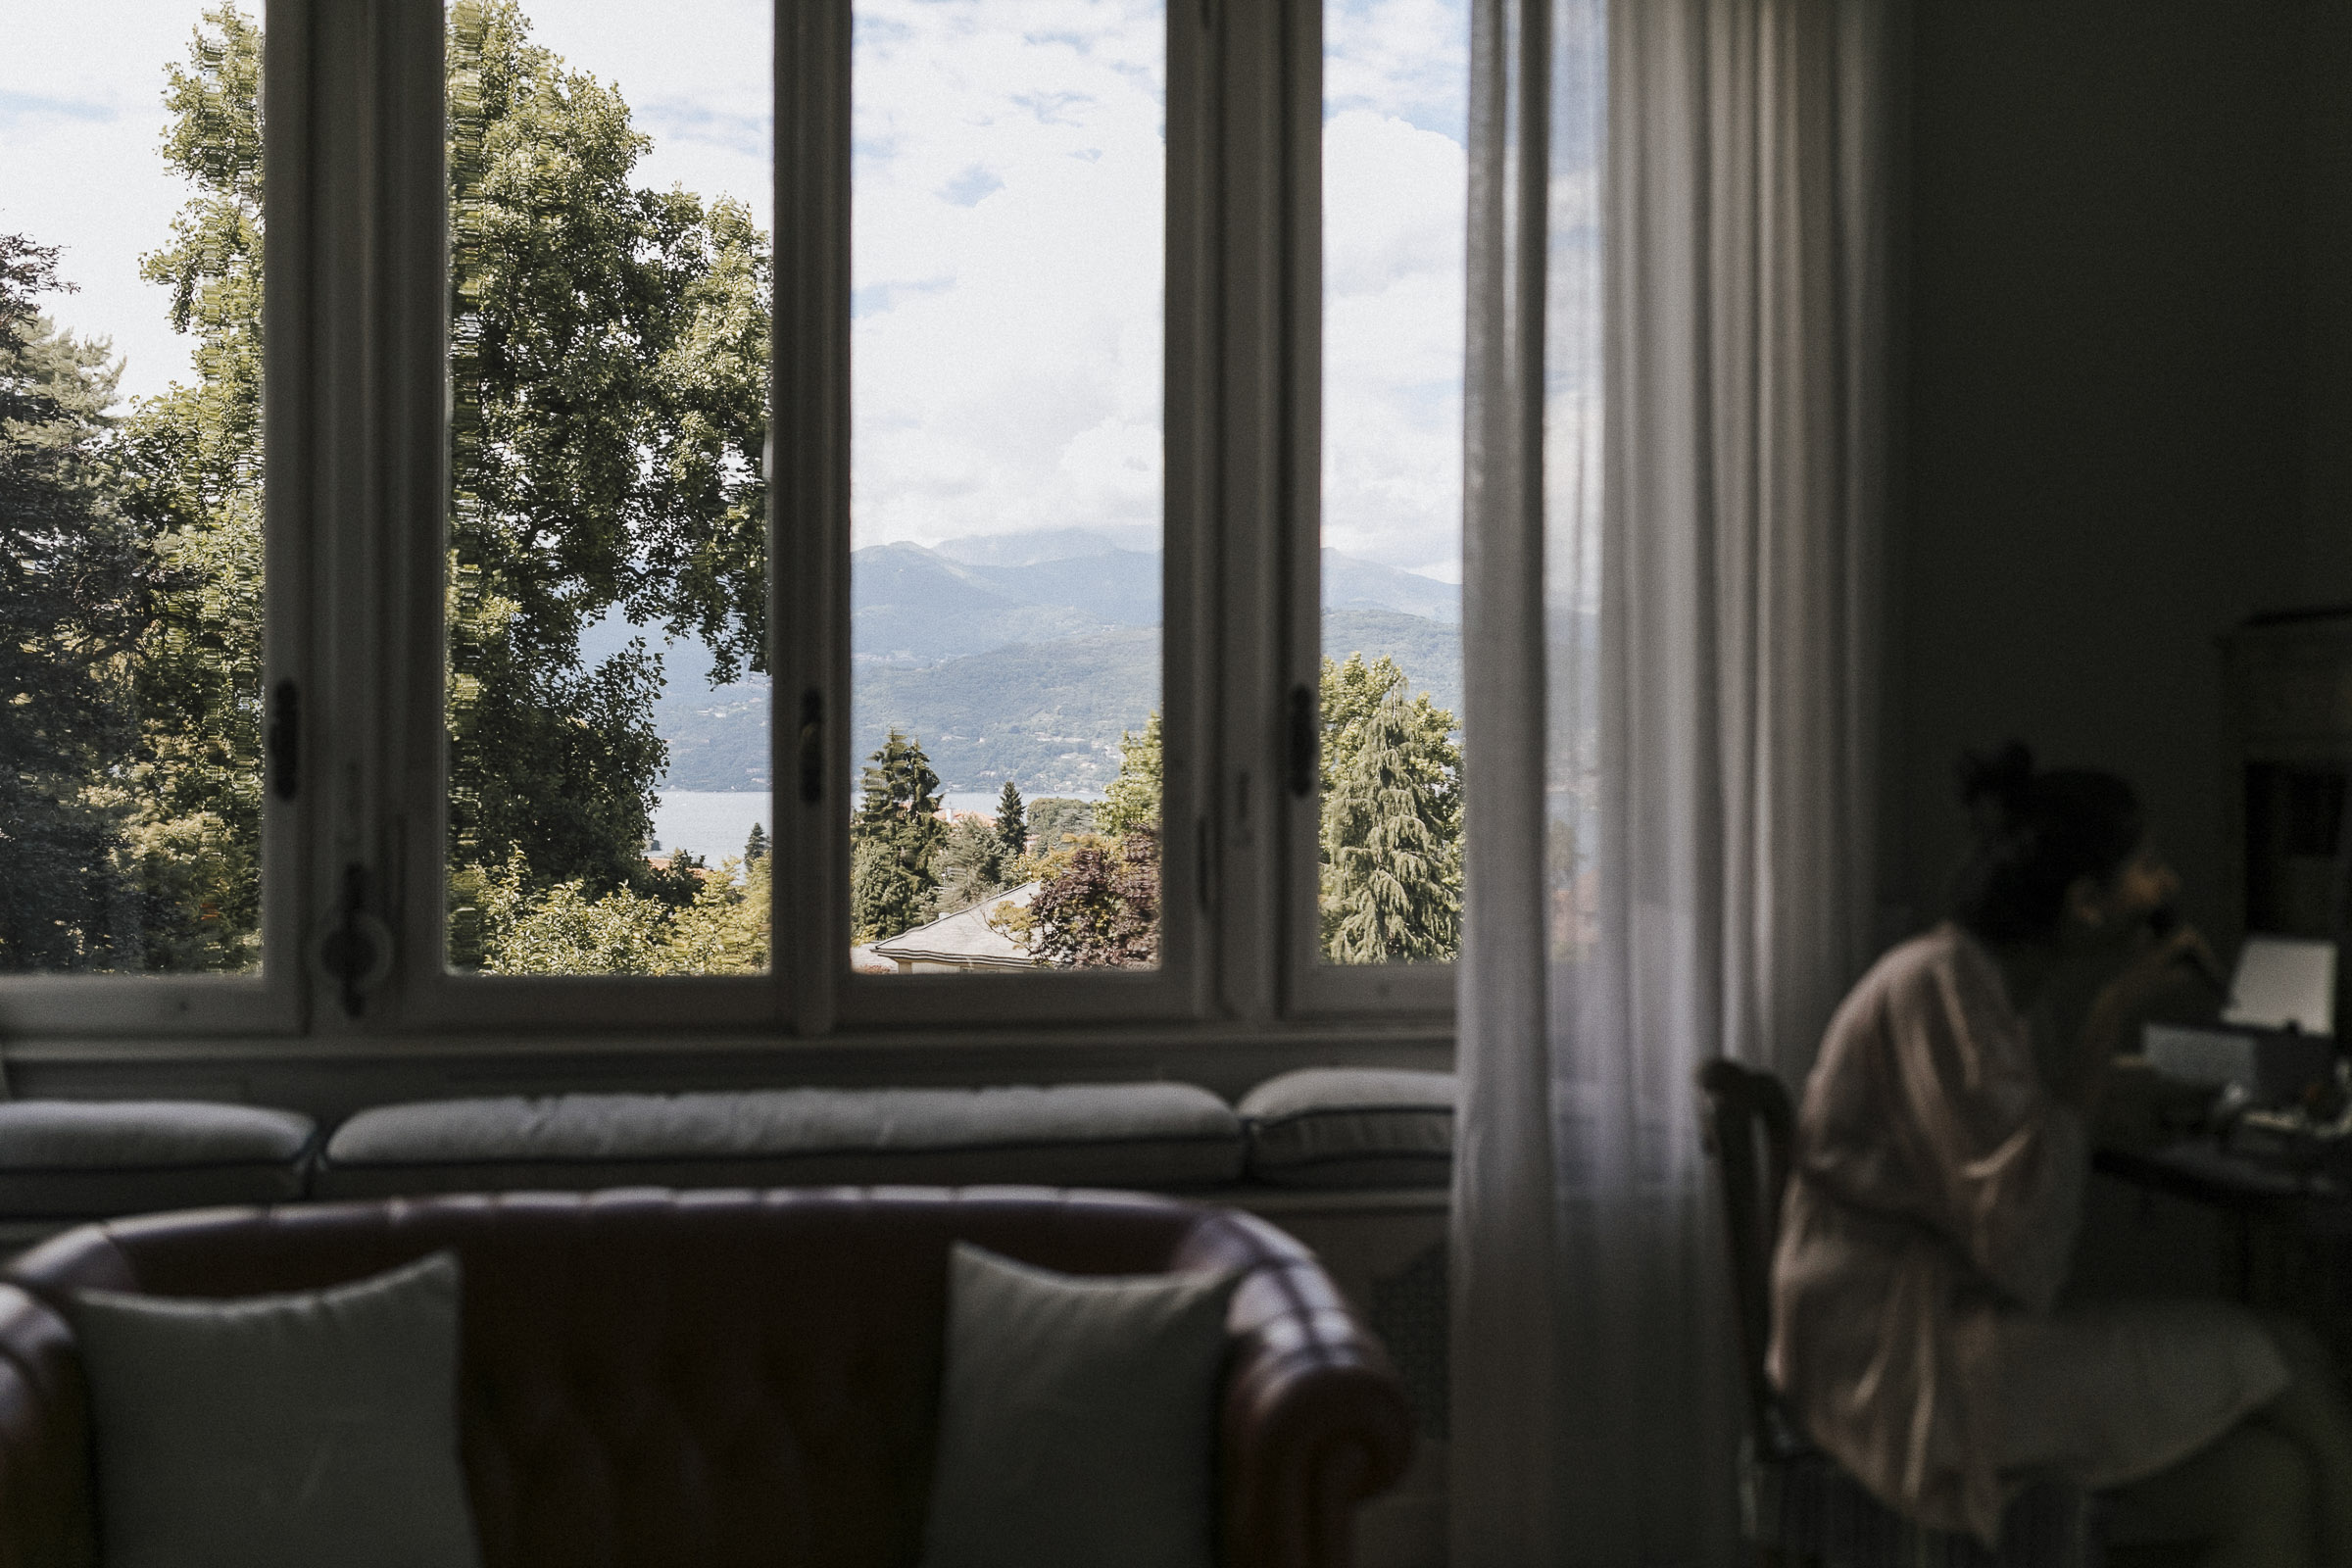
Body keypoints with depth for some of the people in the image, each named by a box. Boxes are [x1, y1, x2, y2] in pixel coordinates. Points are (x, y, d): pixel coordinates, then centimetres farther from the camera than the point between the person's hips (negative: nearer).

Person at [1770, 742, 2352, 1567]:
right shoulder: (1938, 987, -15)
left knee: (2267, 1481, -8)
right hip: (1897, 1357, -9)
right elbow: (2023, 1246, -22)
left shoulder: (1991, 984, 12)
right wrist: (2106, 1021, -16)